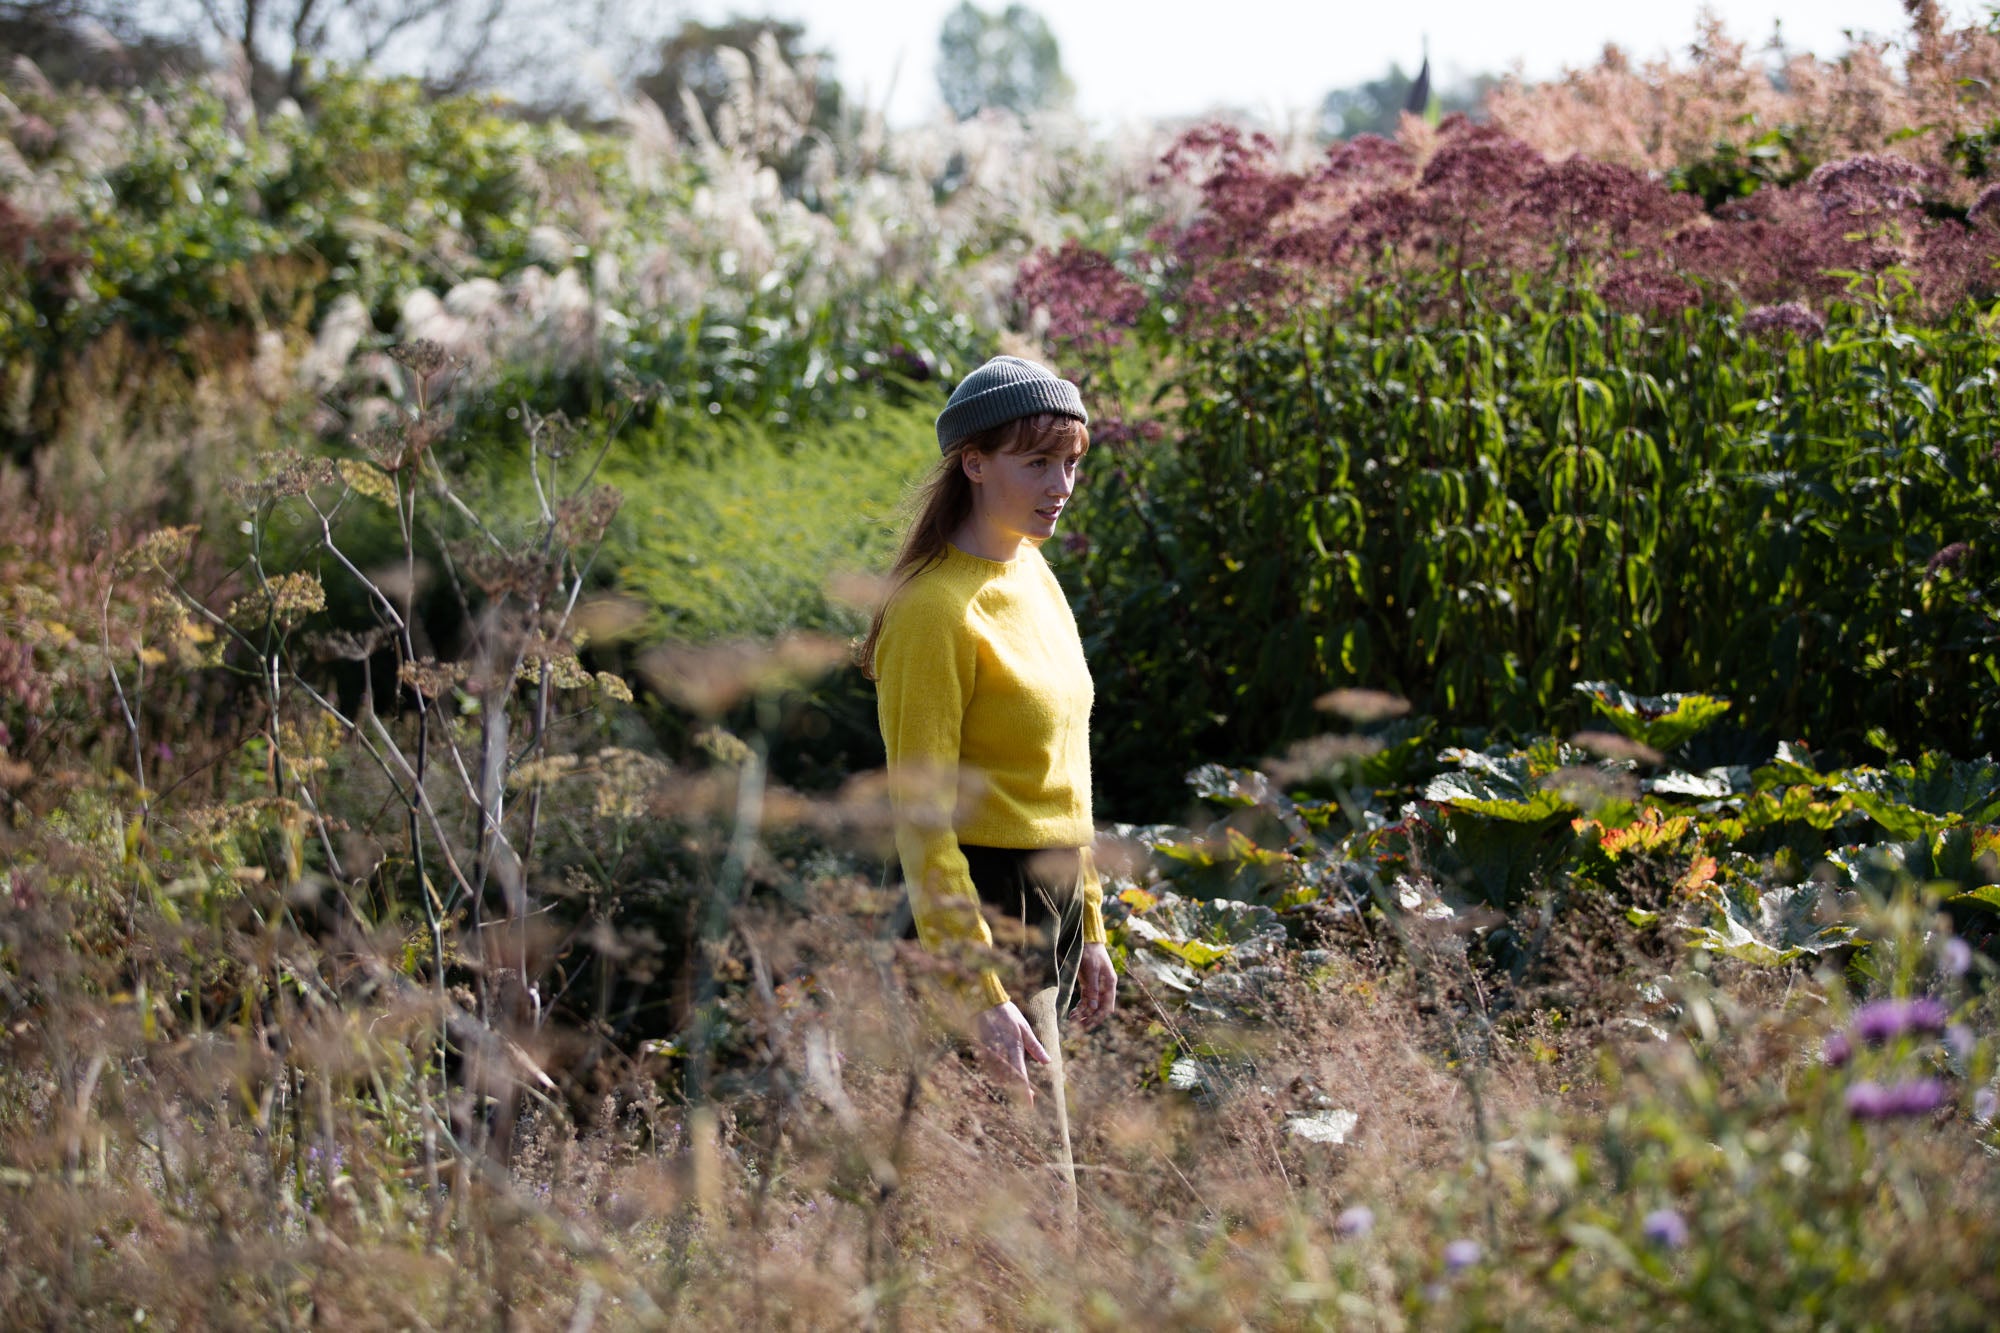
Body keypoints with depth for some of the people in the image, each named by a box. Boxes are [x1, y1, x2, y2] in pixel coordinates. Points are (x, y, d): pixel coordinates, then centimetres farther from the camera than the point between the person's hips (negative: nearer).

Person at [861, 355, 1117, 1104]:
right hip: (983, 903, -8)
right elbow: (921, 817, -20)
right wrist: (982, 993, -23)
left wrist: (1089, 930, 19)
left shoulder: (1035, 578, 11)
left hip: (1051, 903, 8)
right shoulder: (936, 608, -17)